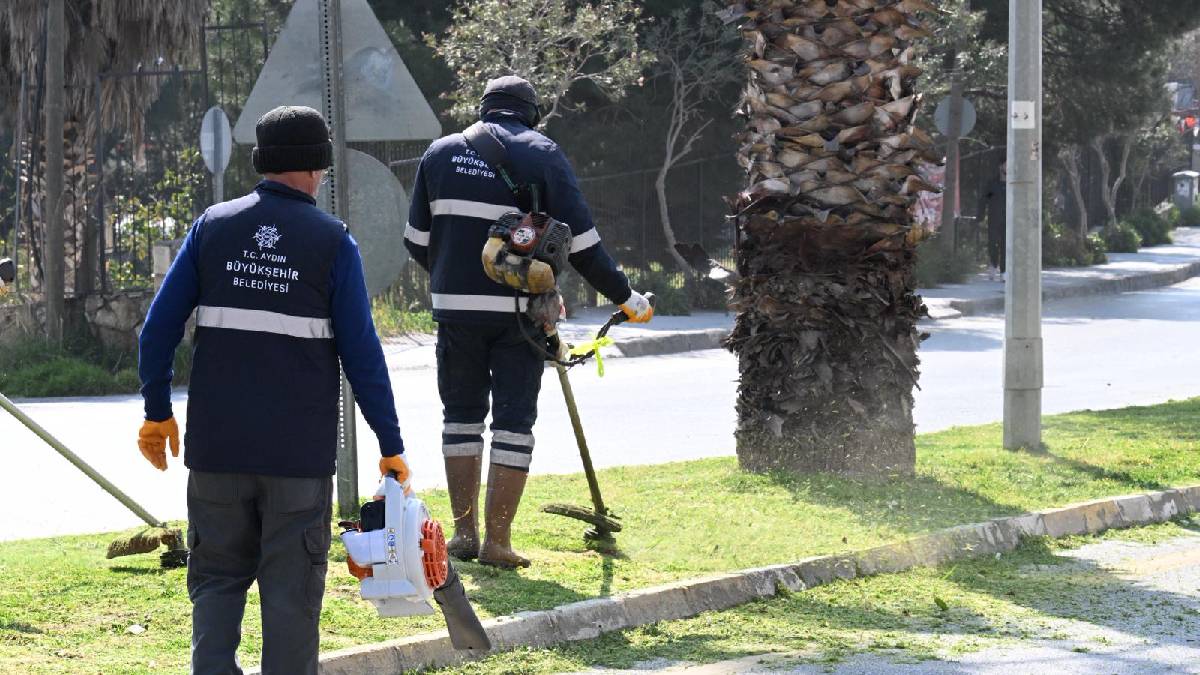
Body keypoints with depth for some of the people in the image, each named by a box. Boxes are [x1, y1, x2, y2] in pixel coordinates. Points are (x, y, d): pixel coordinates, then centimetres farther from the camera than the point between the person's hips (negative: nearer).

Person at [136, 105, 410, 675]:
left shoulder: (213, 226, 4)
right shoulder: (332, 241, -2)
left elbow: (159, 326, 2)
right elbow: (361, 354, -5)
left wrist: (157, 412, 12)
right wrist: (391, 446, 0)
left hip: (216, 445, 2)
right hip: (300, 451, -2)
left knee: (217, 579, 11)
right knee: (291, 587, 4)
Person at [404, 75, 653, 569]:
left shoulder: (441, 153, 8)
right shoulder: (542, 155, -2)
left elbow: (417, 240, 13)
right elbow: (581, 241, -5)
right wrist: (625, 296, 5)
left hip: (456, 307, 3)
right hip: (519, 312, -3)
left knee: (462, 415, 15)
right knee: (513, 420, 3)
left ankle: (464, 531, 14)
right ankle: (497, 540, 0)